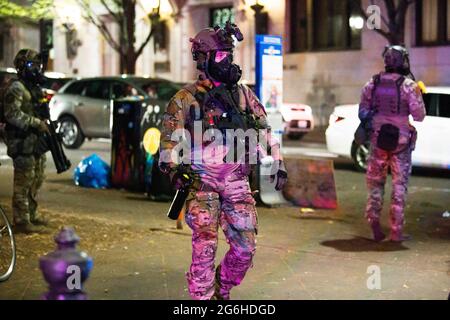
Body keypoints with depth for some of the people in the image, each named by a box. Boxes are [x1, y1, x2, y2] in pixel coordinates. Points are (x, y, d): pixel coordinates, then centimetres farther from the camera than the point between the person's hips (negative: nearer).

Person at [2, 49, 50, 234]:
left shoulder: (34, 88, 18)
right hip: (22, 144, -10)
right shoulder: (16, 88, -11)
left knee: (36, 181, 16)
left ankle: (32, 215, 28)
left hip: (35, 143, 10)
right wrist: (36, 123, -22)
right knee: (23, 184, -7)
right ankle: (22, 221, -3)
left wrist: (47, 125, 14)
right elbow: (12, 114, -21)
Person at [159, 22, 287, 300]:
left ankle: (222, 290, 28)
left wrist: (277, 162, 8)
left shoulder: (242, 93, 10)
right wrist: (174, 169, -20)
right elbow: (169, 138, -4)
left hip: (237, 181, 4)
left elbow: (265, 128, 16)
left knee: (246, 247, 3)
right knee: (205, 246, -10)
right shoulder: (186, 99, -2)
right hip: (203, 181, -4)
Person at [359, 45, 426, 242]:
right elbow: (419, 115, -9)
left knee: (375, 182, 14)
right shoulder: (409, 85, -9)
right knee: (399, 186, 5)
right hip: (401, 141, -2)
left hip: (378, 139, 3)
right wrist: (417, 95, 6)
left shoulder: (372, 84, 2)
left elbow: (363, 113, 7)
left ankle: (373, 219, -3)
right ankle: (396, 231, 7)